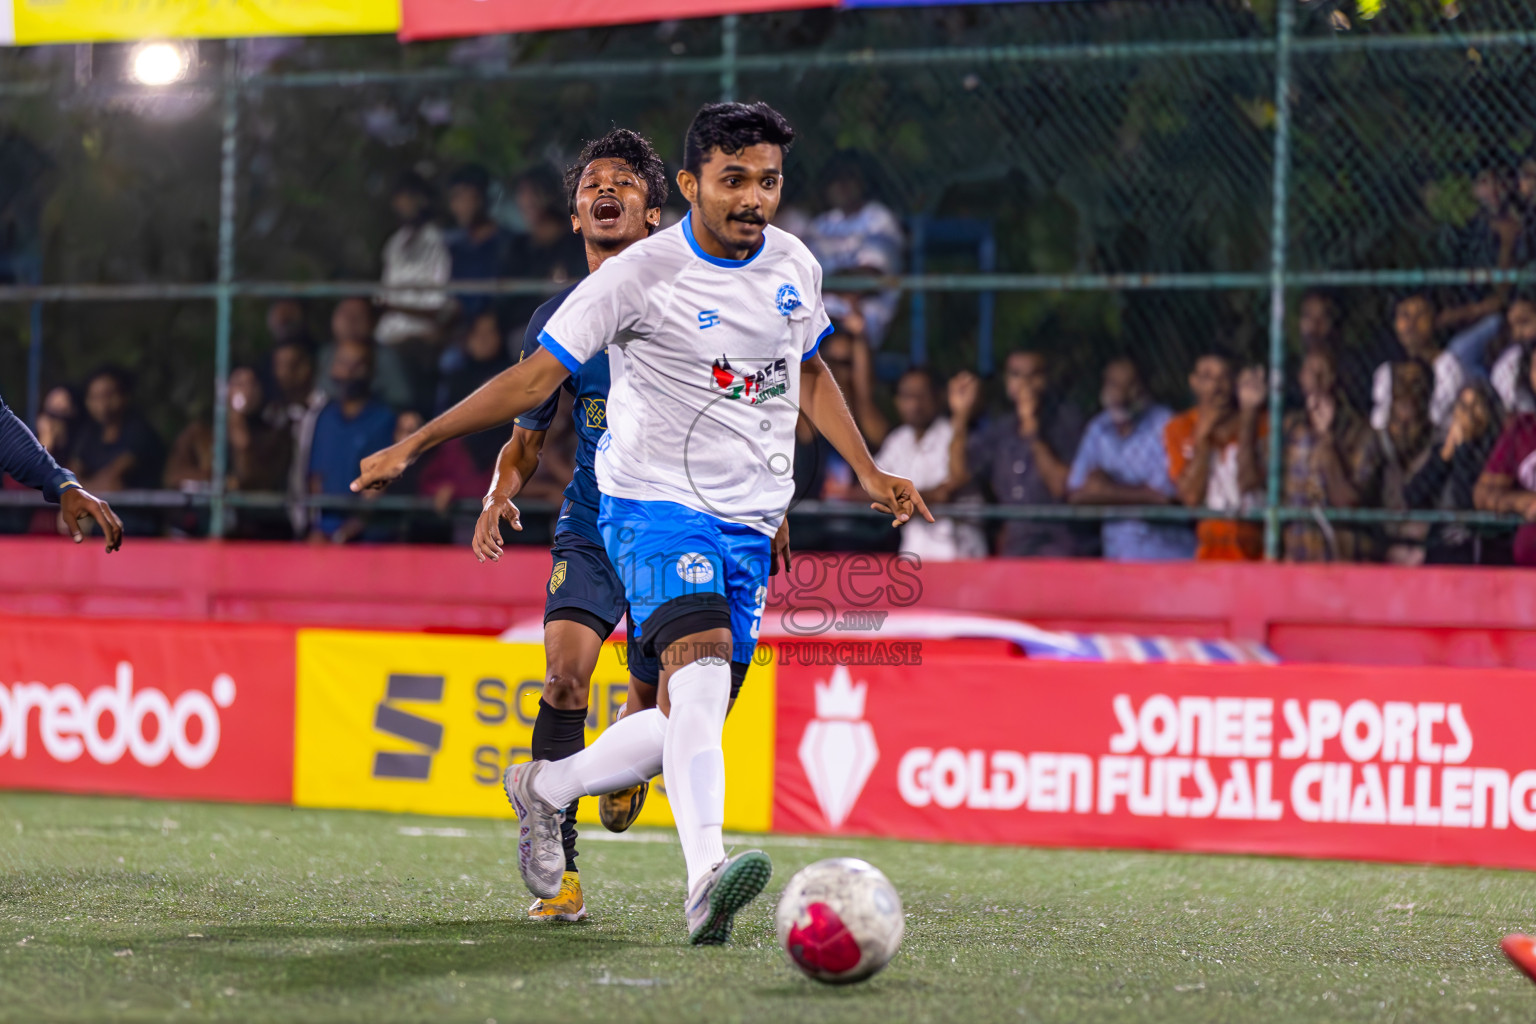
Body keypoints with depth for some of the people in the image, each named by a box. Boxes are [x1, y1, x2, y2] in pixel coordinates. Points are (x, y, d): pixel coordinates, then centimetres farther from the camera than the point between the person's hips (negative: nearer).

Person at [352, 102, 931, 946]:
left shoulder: (794, 266, 6)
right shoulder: (643, 274, -12)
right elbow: (535, 377, -9)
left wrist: (868, 473, 20)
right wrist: (412, 446, -14)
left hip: (748, 526, 6)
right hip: (656, 504, -6)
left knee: (689, 727, 3)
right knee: (701, 665, -30)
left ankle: (546, 789, 28)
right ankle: (706, 878, -45)